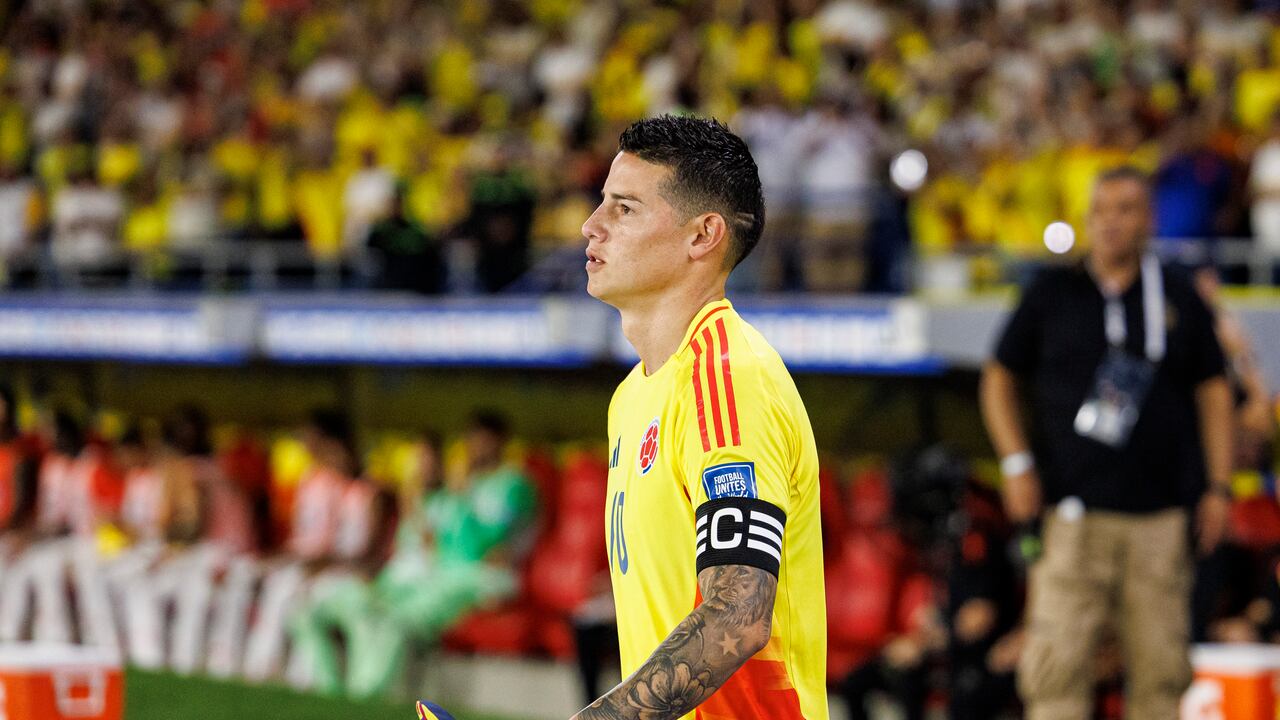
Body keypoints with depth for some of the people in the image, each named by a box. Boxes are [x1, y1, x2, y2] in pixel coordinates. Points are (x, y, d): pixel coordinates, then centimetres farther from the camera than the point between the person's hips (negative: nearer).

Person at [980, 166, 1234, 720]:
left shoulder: (1178, 299, 11)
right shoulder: (1052, 294, 8)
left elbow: (1213, 391, 14)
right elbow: (999, 378, 13)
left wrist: (1218, 486, 7)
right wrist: (1016, 463, 1)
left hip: (1161, 513, 1)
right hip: (1074, 512, -1)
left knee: (1159, 664, 0)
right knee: (1057, 661, -9)